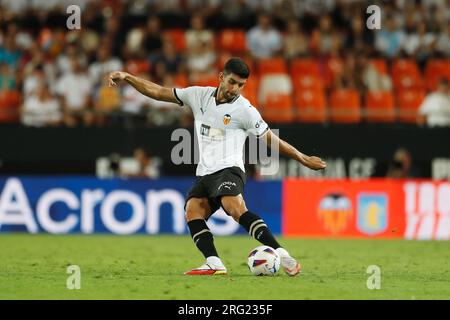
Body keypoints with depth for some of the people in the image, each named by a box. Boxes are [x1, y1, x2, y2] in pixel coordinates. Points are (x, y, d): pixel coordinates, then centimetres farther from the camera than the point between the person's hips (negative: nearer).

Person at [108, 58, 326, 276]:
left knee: (235, 208, -31)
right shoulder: (199, 95, 11)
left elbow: (271, 140, 7)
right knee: (192, 211, -19)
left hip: (228, 170, -6)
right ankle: (214, 264, -30)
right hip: (204, 174, 6)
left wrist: (303, 159, 7)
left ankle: (282, 256, -36)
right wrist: (127, 77, 8)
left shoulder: (245, 110, 0)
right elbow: (157, 92, 15)